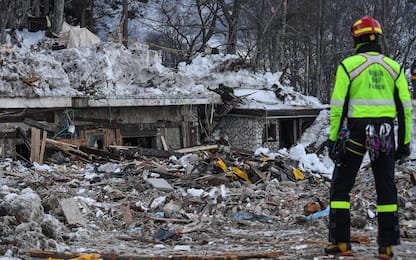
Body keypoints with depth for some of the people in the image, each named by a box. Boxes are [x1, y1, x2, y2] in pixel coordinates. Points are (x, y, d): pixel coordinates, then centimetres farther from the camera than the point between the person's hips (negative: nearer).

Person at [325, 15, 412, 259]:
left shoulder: (348, 65, -3)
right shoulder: (393, 67, 6)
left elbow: (338, 106, -6)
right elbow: (405, 107, 6)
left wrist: (333, 139, -2)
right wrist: (404, 141, 11)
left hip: (356, 130, -3)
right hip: (386, 134, 3)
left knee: (341, 187, 9)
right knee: (386, 188, 10)